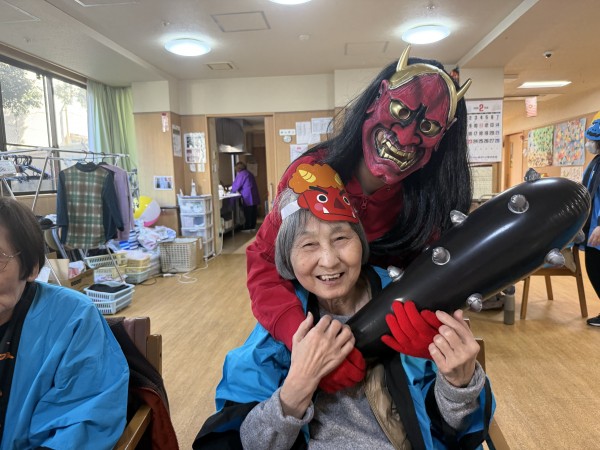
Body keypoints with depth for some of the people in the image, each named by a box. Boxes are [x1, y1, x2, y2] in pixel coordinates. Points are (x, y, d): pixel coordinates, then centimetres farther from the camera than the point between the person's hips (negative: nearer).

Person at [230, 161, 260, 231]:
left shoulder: (241, 174, -9)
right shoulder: (249, 173, 17)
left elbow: (236, 185, -5)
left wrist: (232, 190, 16)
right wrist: (238, 190, 29)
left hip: (247, 198, -8)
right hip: (254, 197, 8)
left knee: (247, 213, -2)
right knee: (253, 212, 10)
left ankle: (247, 228, 3)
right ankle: (253, 227, 17)